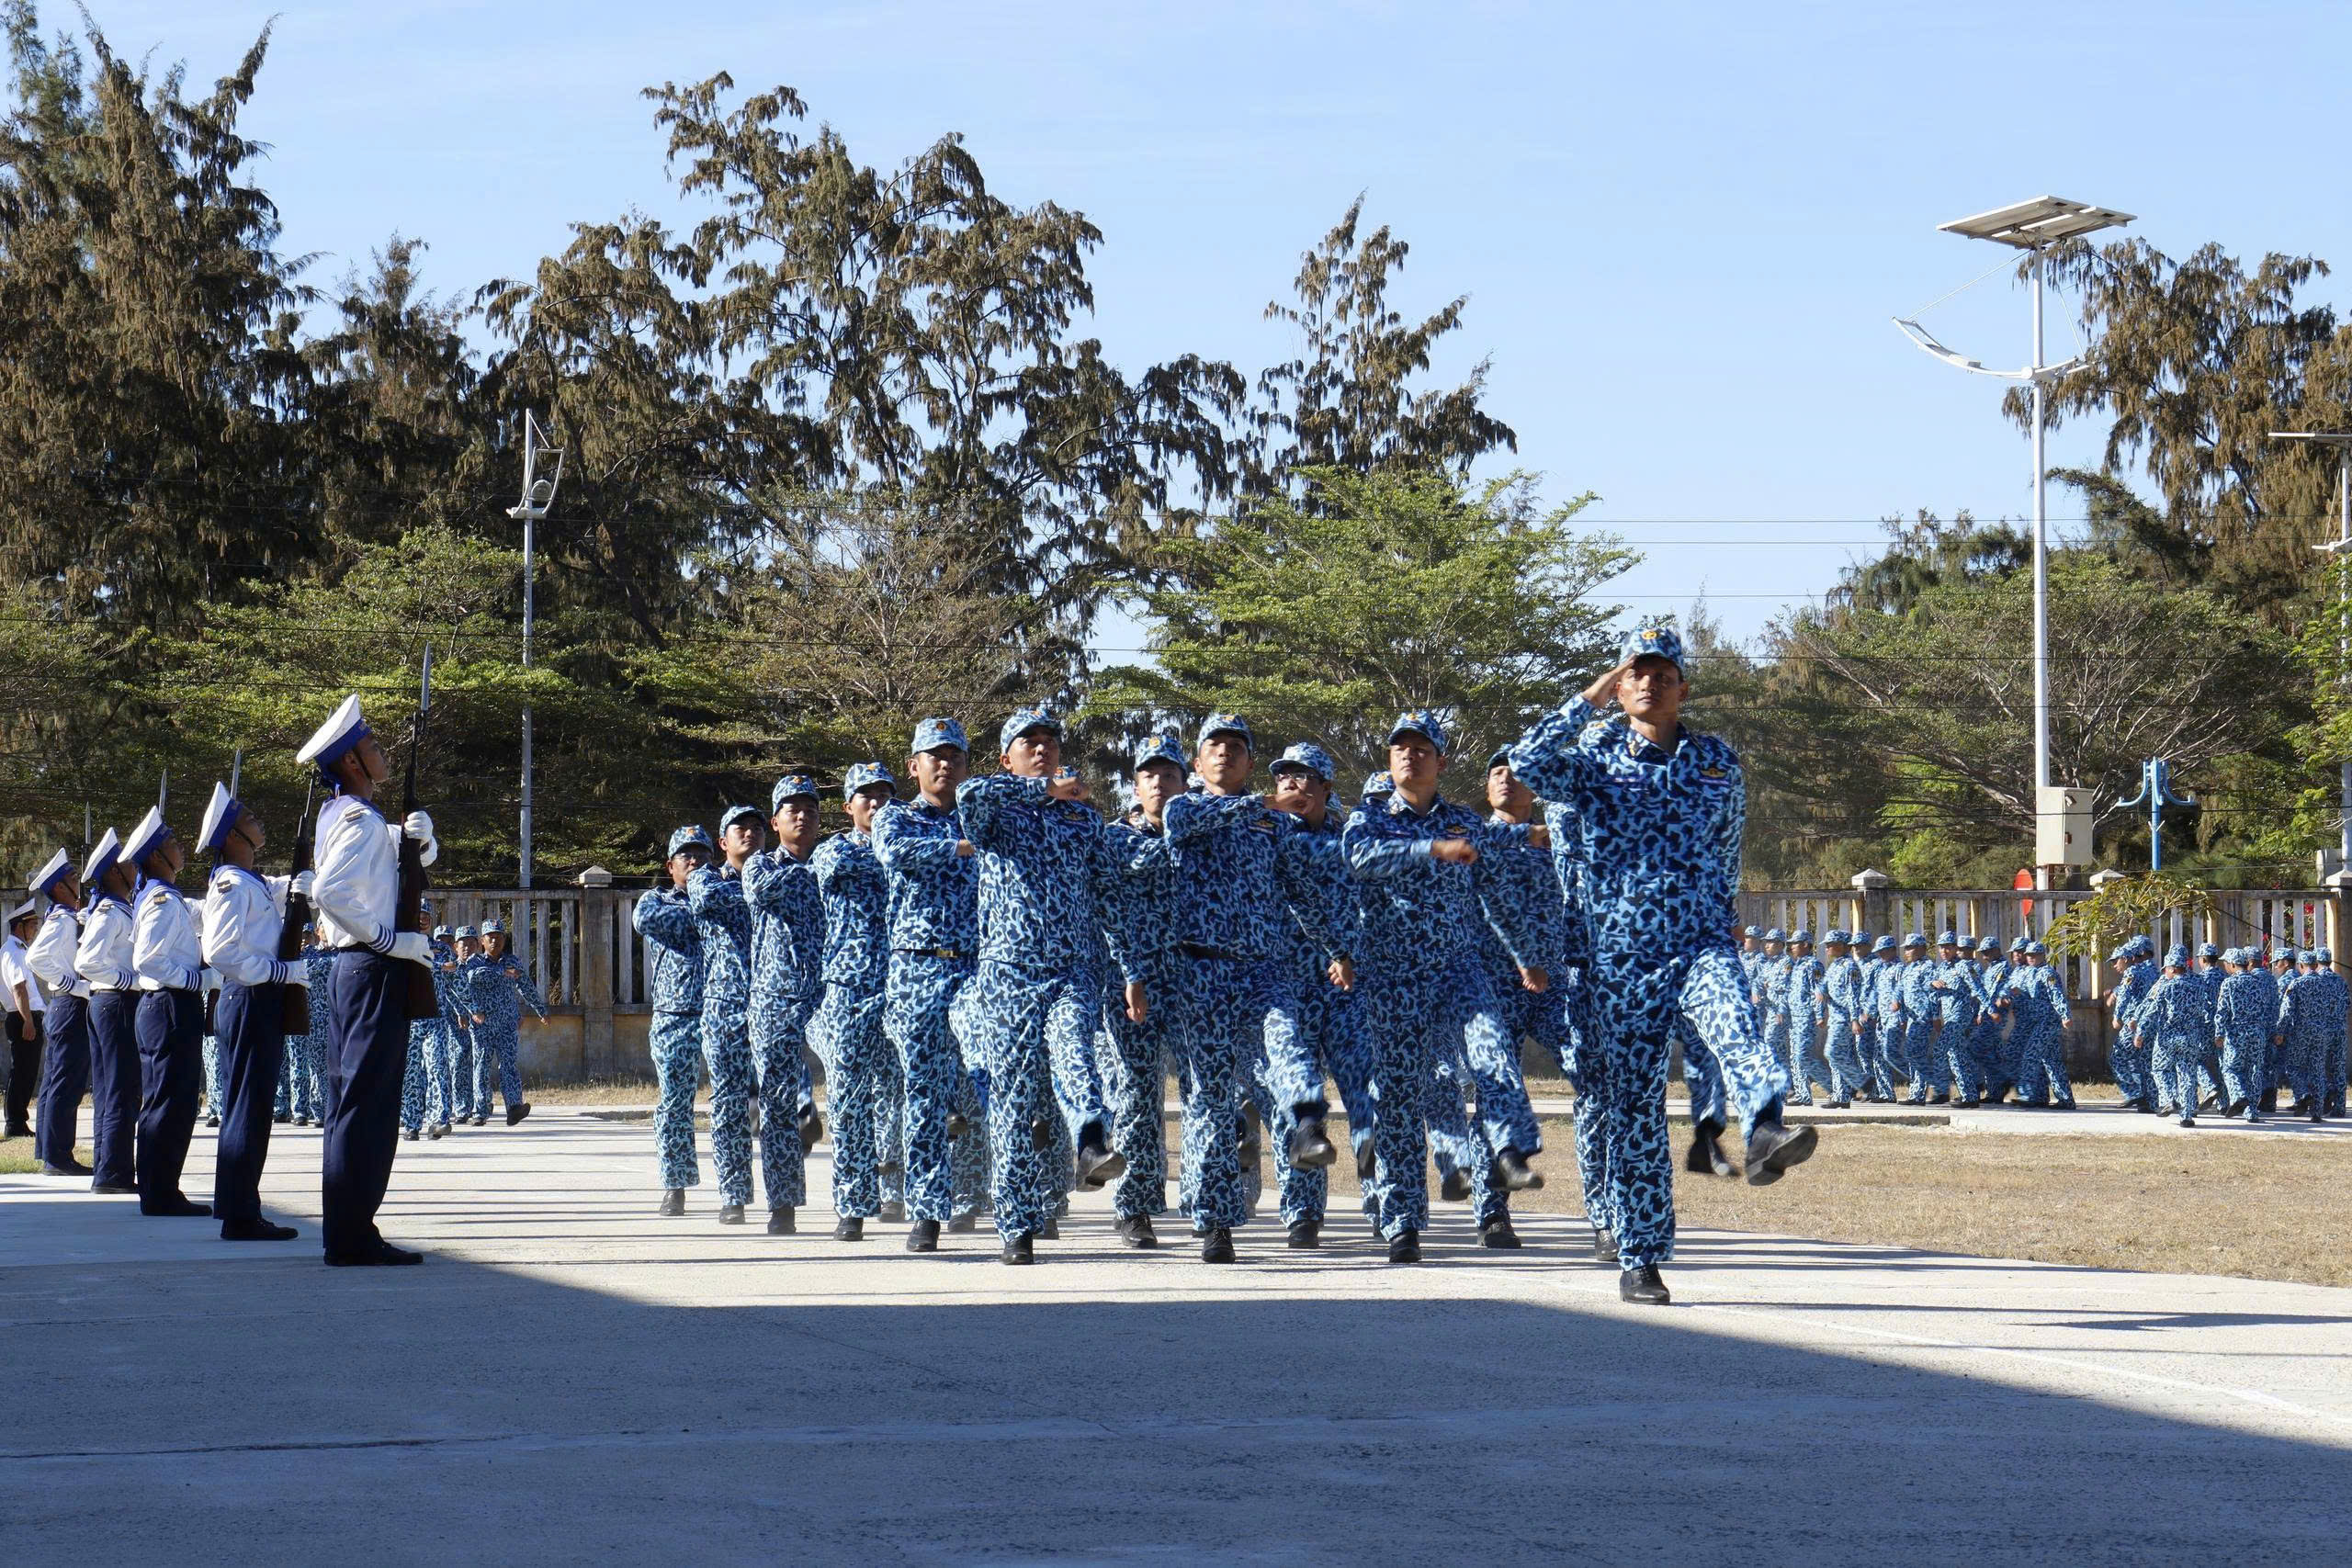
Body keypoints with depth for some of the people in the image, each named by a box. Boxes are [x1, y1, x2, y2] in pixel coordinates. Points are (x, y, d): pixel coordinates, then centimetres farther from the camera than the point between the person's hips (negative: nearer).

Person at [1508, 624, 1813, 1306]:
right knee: (1634, 1104, 1)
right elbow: (1525, 765, -13)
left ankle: (1766, 1132, -60)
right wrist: (1588, 702, -10)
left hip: (1703, 944, 1)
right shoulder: (1597, 758, 5)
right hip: (1625, 956, 0)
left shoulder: (1717, 762, 12)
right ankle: (1639, 1260, 9)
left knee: (1735, 1022, -33)